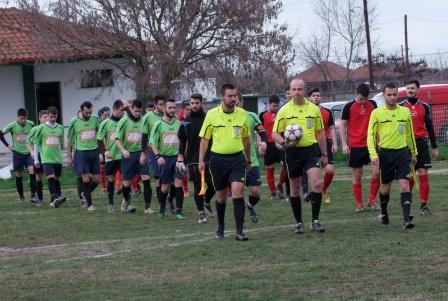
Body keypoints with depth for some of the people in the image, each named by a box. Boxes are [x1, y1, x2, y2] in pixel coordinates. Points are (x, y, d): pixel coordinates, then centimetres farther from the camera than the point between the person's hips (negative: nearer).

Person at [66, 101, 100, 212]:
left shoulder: (94, 119, 3)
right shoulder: (74, 122, -5)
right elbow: (69, 140, 3)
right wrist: (69, 156, 3)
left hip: (94, 151, 4)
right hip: (81, 152, -4)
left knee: (96, 179, 4)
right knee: (86, 179, -7)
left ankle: (85, 194, 31)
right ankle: (89, 204, 2)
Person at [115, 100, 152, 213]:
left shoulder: (143, 121, 0)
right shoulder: (124, 121, -4)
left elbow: (146, 140, 8)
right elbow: (117, 139, -4)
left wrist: (144, 153, 1)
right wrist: (123, 150, -20)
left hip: (140, 154, 1)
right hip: (128, 155, -1)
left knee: (146, 178, -11)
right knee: (126, 182, 7)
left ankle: (147, 207, -7)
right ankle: (126, 201, 35)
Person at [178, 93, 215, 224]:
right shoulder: (185, 122, 7)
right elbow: (182, 140, 12)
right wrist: (181, 156, 3)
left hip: (209, 158, -1)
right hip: (193, 160, 1)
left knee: (212, 184, -2)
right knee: (198, 186, -1)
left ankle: (207, 203, 26)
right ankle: (201, 212, 6)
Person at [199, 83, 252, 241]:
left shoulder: (242, 114, 1)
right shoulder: (212, 114, -3)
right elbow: (204, 138, 4)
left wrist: (248, 160, 19)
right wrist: (201, 160, -1)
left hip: (237, 158, 0)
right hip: (218, 159, 0)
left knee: (238, 191, -16)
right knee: (221, 195, 9)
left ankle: (240, 231, -14)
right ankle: (220, 228, 31)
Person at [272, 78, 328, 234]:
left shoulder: (314, 109, 6)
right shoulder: (284, 110, 0)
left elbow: (320, 133, 14)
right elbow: (275, 133, 2)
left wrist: (324, 154, 14)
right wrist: (284, 143, -19)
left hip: (311, 150, 0)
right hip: (292, 152, 0)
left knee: (316, 184, -15)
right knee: (295, 189, 6)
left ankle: (315, 221, -7)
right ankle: (299, 223, 18)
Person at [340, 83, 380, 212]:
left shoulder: (372, 105, 6)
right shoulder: (349, 107, -2)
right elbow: (343, 125, 2)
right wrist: (344, 144, -6)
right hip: (355, 146, -2)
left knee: (376, 171, -11)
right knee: (357, 176, 3)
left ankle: (372, 200, 5)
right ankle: (359, 204, 12)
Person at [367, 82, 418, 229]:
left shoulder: (405, 112, 5)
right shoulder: (377, 113, -3)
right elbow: (371, 135, -3)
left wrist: (413, 153, 18)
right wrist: (373, 154, -13)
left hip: (402, 152, 1)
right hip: (385, 152, -1)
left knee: (404, 185, -11)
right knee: (385, 186, 10)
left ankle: (406, 219, -14)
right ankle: (384, 214, 32)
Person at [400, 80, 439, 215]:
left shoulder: (424, 106, 8)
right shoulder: (401, 107, 3)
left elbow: (430, 127, 12)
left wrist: (434, 147, 11)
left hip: (421, 143, 1)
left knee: (423, 174, -4)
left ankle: (424, 205, -1)